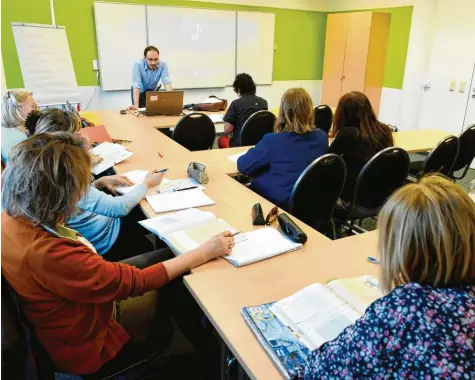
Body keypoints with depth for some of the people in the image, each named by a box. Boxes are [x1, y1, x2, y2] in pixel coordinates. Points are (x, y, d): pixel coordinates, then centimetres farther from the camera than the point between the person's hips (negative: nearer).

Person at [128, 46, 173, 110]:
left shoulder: (163, 64, -25)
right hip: (140, 91, -2)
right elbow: (136, 85, -37)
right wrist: (136, 105, -50)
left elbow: (167, 83, -33)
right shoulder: (138, 65, -30)